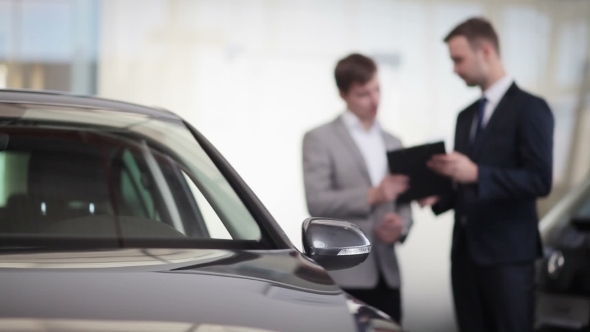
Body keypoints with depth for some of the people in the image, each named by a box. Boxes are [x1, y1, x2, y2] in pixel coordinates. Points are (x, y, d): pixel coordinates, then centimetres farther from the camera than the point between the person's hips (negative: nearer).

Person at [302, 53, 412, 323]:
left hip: (386, 273, 6)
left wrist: (401, 225, -5)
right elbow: (316, 202, -11)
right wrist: (371, 196, -22)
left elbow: (402, 203, 19)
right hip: (343, 275, -5)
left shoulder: (392, 144, 21)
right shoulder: (320, 139, 1)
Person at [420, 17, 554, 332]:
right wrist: (438, 197, 2)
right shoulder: (466, 116, 17)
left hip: (507, 252, -7)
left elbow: (540, 180, -16)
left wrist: (477, 174, -24)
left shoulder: (529, 108, -6)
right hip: (465, 250, 7)